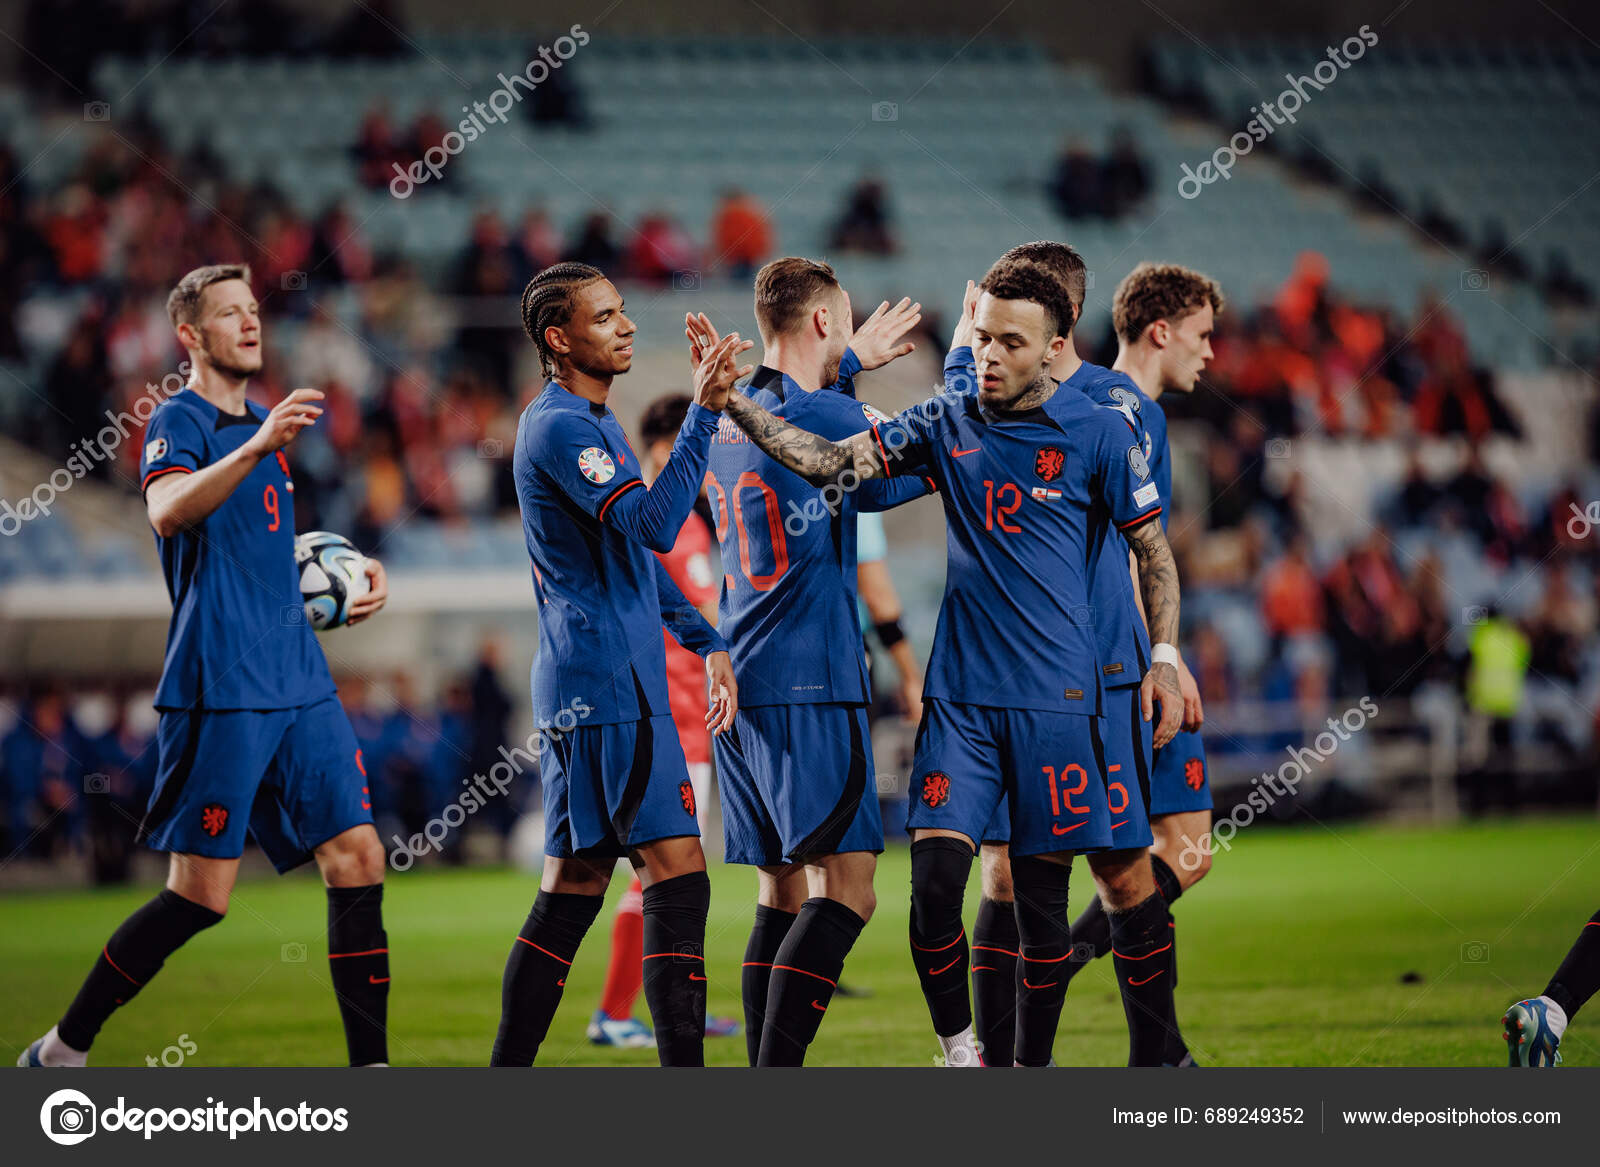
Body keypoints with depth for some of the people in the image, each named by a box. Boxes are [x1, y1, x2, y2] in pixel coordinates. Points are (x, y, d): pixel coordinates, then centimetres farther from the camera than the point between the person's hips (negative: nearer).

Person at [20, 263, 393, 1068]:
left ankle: (370, 1071, 1)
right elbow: (168, 513, -28)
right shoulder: (179, 421, -6)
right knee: (201, 893, -6)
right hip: (218, 691, -8)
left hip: (300, 685, 8)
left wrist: (352, 575, 17)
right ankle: (60, 1053, 8)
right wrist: (257, 447, -41)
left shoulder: (261, 427, 19)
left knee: (358, 858, -1)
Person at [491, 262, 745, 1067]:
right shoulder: (560, 428, -13)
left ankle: (508, 1070, 13)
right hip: (611, 687, -10)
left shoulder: (591, 424, 20)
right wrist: (703, 412, -26)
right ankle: (682, 1064, -16)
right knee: (676, 872, -12)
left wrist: (706, 640, 22)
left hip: (580, 690, 10)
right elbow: (654, 525, -25)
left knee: (574, 885, 11)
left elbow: (636, 555, 27)